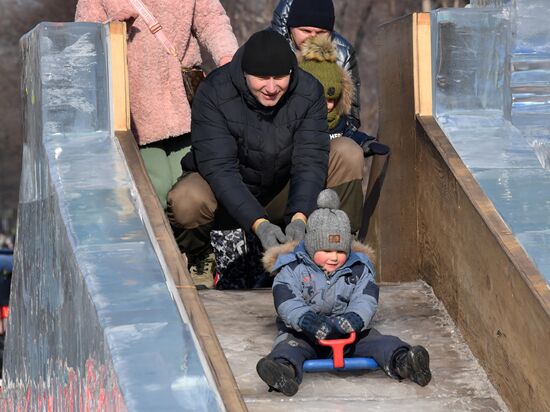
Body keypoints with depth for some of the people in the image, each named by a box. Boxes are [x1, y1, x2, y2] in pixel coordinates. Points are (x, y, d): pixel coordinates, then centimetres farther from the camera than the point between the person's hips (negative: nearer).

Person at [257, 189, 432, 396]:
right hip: (303, 332, -2)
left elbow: (366, 299, -9)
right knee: (290, 345, -33)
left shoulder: (359, 269, 6)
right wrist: (307, 320, -36)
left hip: (347, 332, 3)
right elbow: (286, 302, -16)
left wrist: (355, 319, -33)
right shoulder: (293, 269, -2)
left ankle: (402, 361, -42)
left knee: (376, 341, -21)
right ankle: (284, 369, -62)